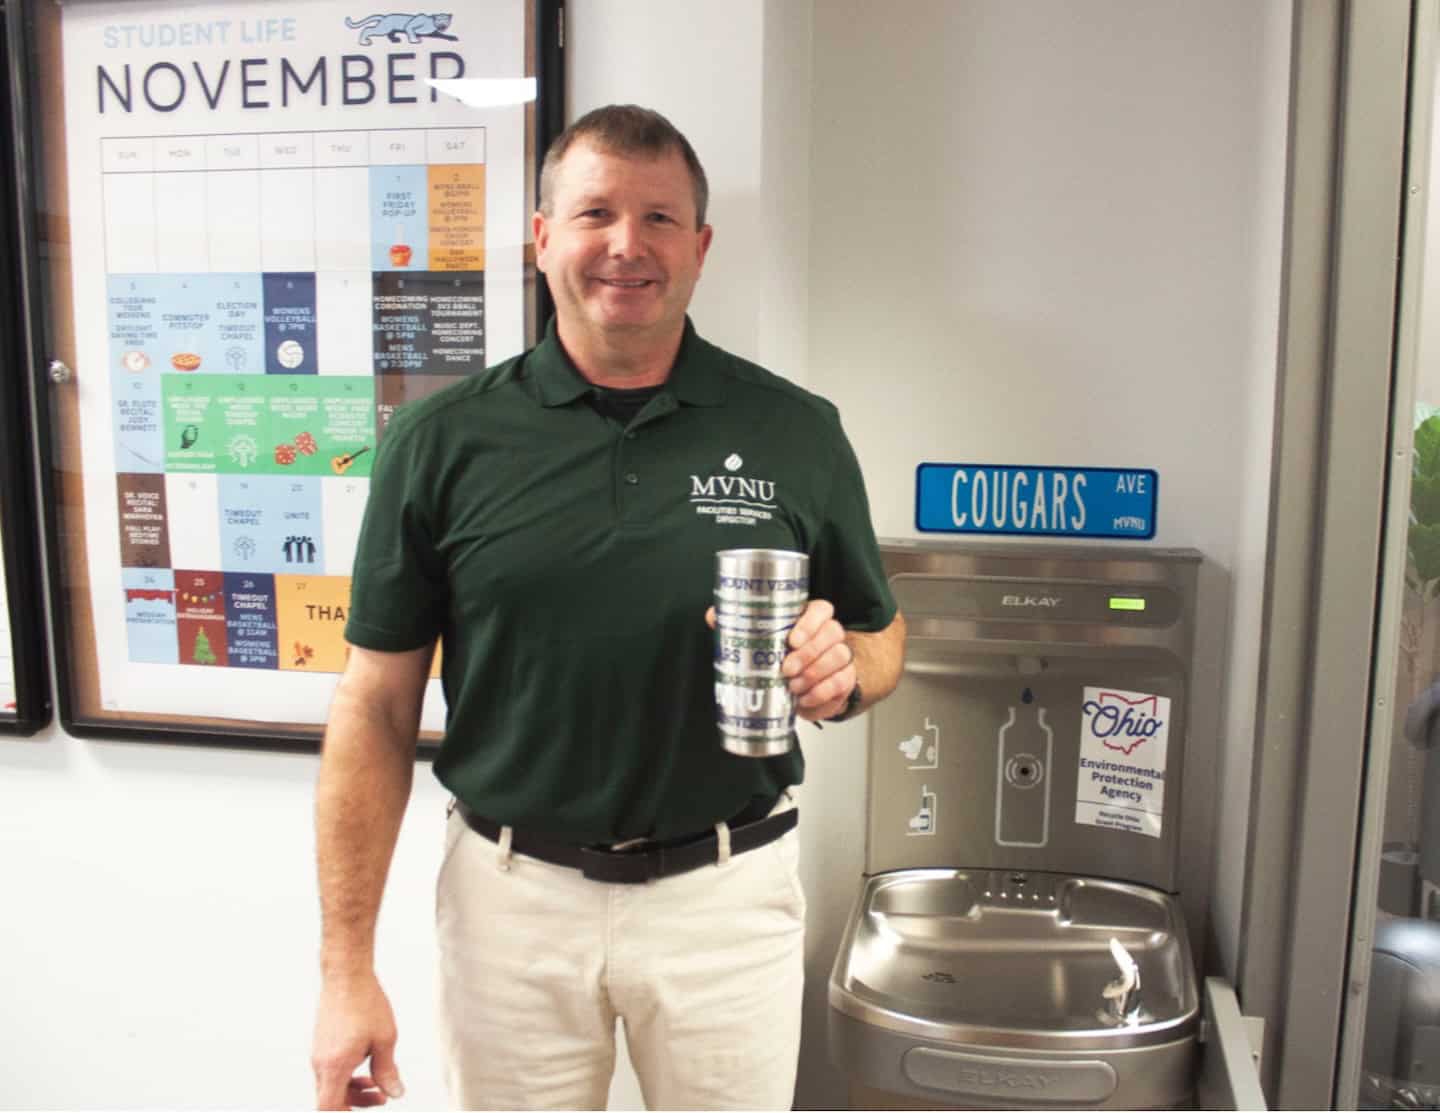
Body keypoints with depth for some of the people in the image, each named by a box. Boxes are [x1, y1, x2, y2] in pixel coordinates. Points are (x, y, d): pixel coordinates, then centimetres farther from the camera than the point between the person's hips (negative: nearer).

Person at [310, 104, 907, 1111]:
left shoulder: (796, 432, -3)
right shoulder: (443, 443, -5)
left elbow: (882, 639, 8)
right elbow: (378, 708, -2)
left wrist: (841, 670, -16)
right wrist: (348, 966, -4)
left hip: (728, 889, 1)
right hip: (511, 891, 0)